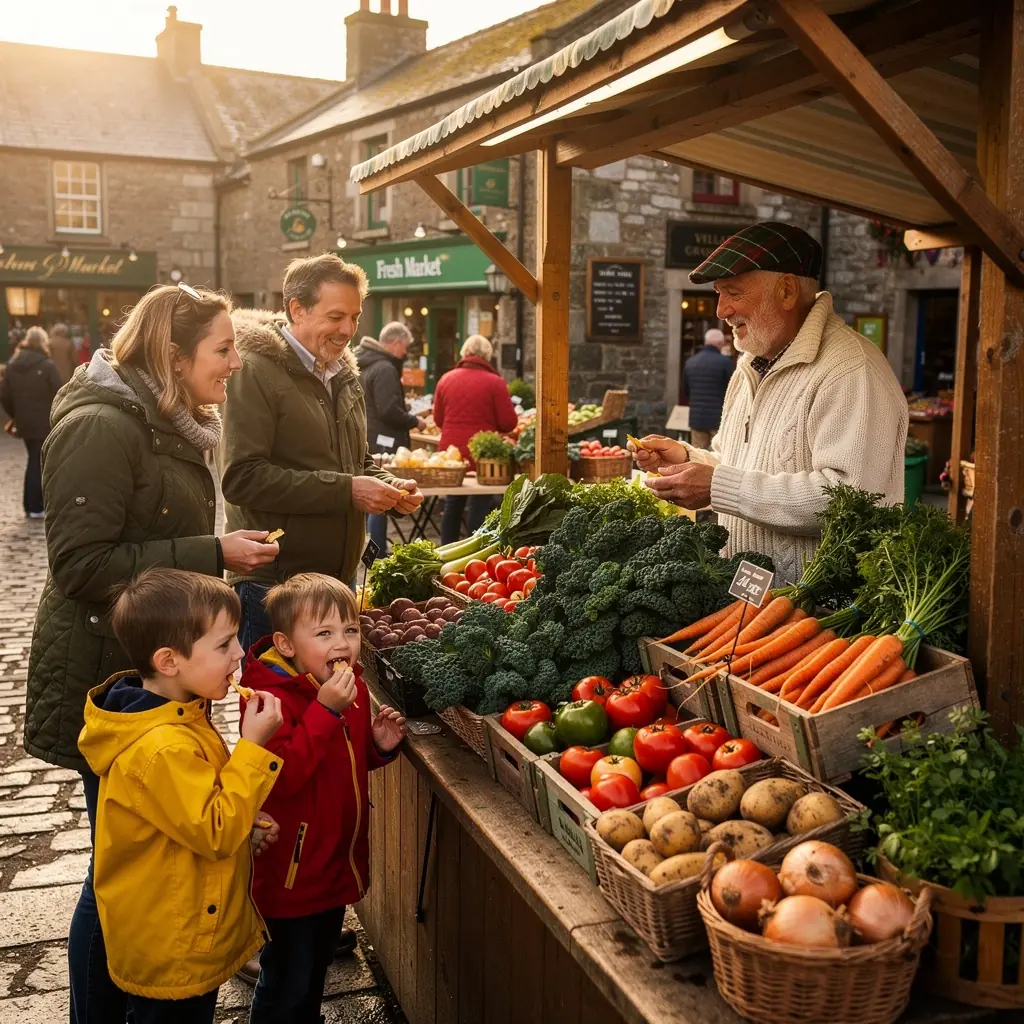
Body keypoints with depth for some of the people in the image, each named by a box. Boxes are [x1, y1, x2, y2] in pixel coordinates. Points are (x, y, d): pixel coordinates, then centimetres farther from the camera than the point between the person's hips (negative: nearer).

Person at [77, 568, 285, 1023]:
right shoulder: (162, 749, -33)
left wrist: (247, 820, -1)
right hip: (173, 953, -9)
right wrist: (253, 746, -28)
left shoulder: (178, 715, -1)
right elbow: (215, 833, -27)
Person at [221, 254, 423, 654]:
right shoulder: (255, 371, -11)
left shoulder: (343, 375, 15)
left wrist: (390, 486, 4)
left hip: (339, 576, 8)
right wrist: (345, 490, -20)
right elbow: (242, 478, -21)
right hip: (272, 585, -7)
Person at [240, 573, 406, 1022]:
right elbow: (283, 777, -35)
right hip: (292, 867, -8)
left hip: (338, 861, 8)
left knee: (317, 967, 27)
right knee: (287, 980, 10)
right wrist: (325, 710, -39)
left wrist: (379, 745, -5)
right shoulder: (271, 695, -24)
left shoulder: (352, 688, 1)